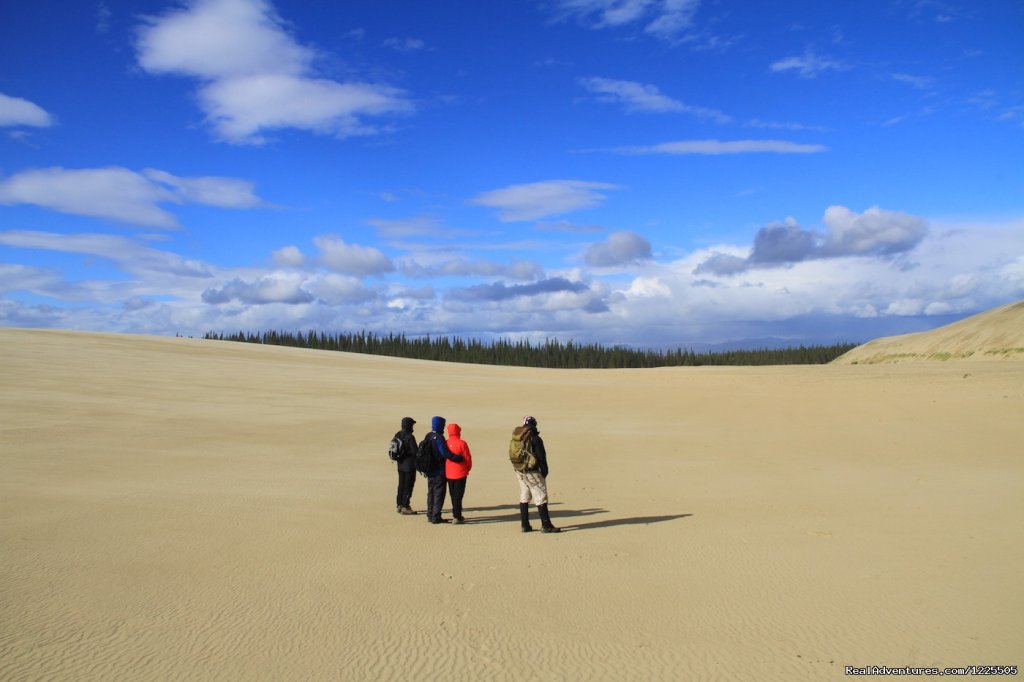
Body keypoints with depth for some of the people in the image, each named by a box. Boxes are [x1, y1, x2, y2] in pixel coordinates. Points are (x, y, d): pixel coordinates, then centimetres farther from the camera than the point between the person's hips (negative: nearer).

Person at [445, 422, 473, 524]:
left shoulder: (445, 443, -1)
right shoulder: (462, 443, -14)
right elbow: (467, 458, -9)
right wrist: (468, 468, 8)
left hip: (448, 473, 5)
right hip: (460, 473, -5)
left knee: (453, 494, 17)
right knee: (458, 494, -1)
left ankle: (455, 513, 27)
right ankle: (457, 517, -4)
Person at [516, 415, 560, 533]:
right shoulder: (535, 439, -14)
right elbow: (541, 457, -12)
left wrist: (518, 468, 16)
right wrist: (544, 472, -2)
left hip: (520, 472, 7)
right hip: (532, 472, -7)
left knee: (524, 498, 13)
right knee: (541, 497, -1)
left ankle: (525, 525, 16)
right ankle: (546, 525, -1)